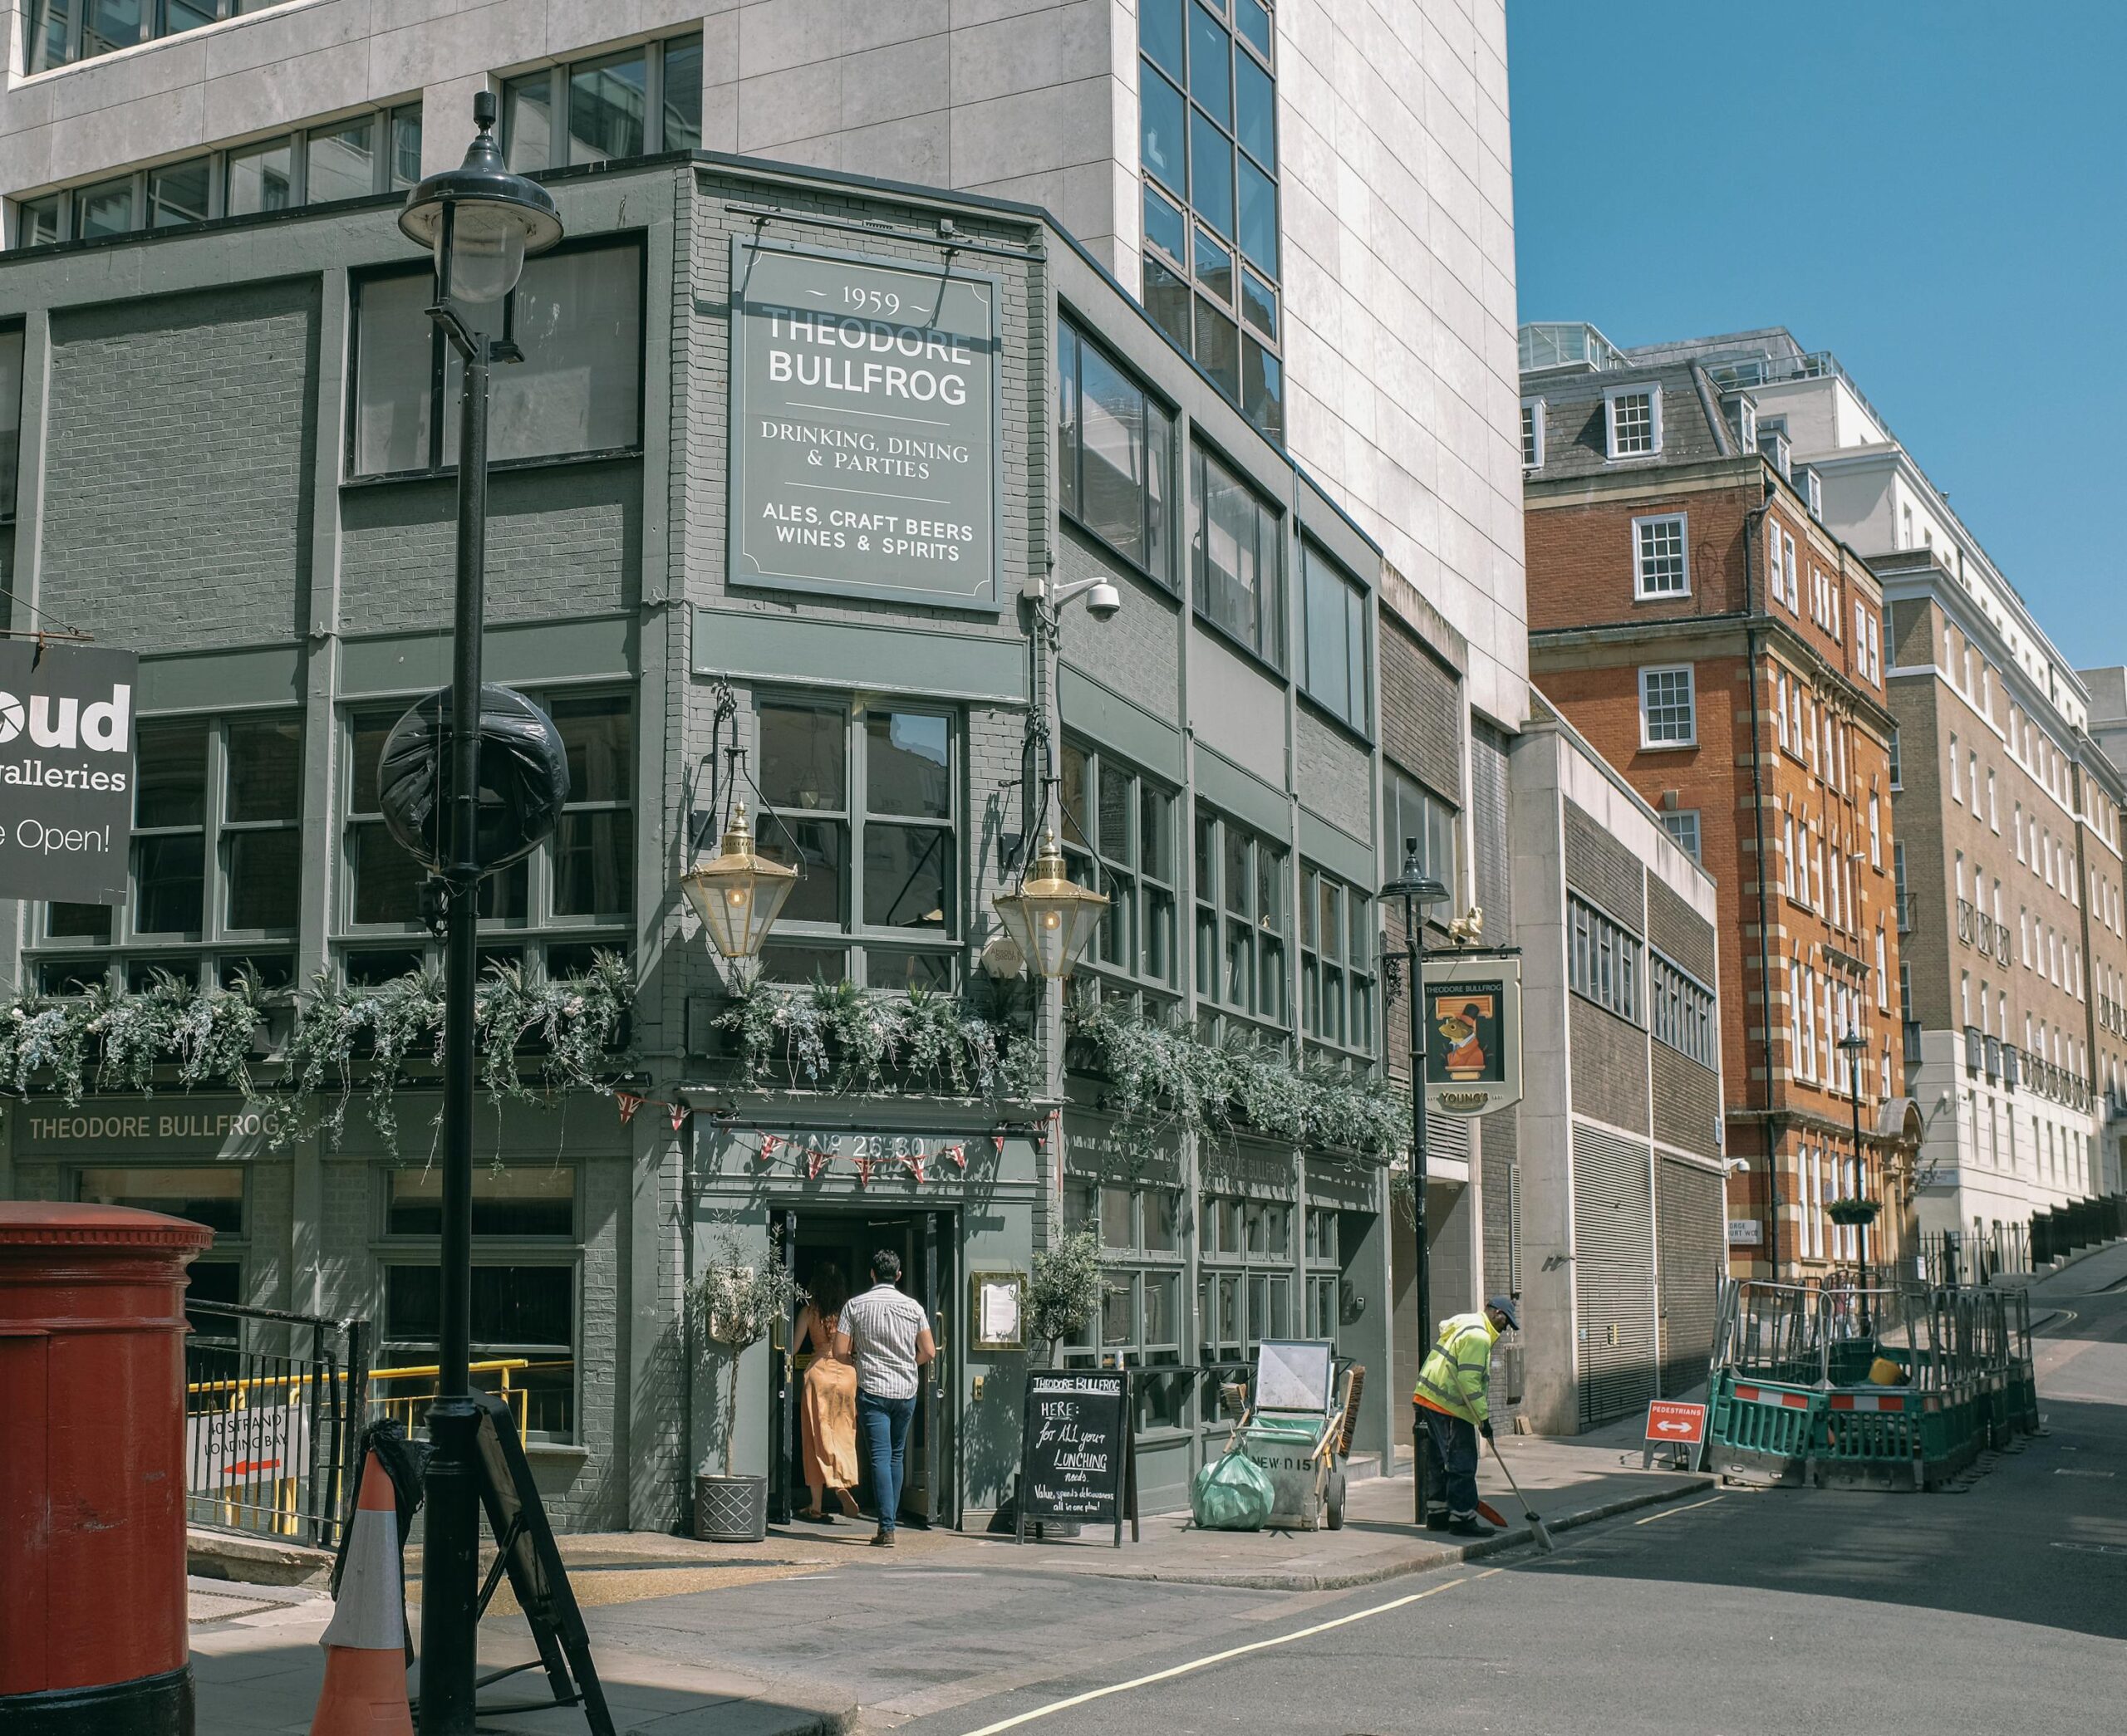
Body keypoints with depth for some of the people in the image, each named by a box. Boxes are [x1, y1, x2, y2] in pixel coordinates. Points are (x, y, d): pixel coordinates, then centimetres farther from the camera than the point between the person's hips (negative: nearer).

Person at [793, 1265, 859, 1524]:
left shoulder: (810, 1311, 0)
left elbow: (794, 1347, 0)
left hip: (819, 1370, -1)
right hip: (847, 1372, 1)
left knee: (818, 1437, 5)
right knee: (843, 1434, 11)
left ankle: (817, 1506, 6)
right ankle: (843, 1484, -12)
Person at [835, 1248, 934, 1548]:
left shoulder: (855, 1305, -4)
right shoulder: (913, 1307, 2)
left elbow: (840, 1351, -6)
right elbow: (929, 1352, 0)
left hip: (873, 1390, -3)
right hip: (906, 1391, 3)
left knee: (880, 1458, -5)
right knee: (896, 1456, 17)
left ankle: (887, 1529, -13)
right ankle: (891, 1517, 21)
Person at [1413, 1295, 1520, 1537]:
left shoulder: (1463, 1323, 19)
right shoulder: (1478, 1336, -15)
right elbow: (1469, 1381, -21)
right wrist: (1484, 1417, -18)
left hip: (1428, 1400, 10)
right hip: (1449, 1408, -10)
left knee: (1439, 1463, 16)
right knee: (1462, 1464, -5)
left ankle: (1437, 1515, 21)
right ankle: (1462, 1518, -3)